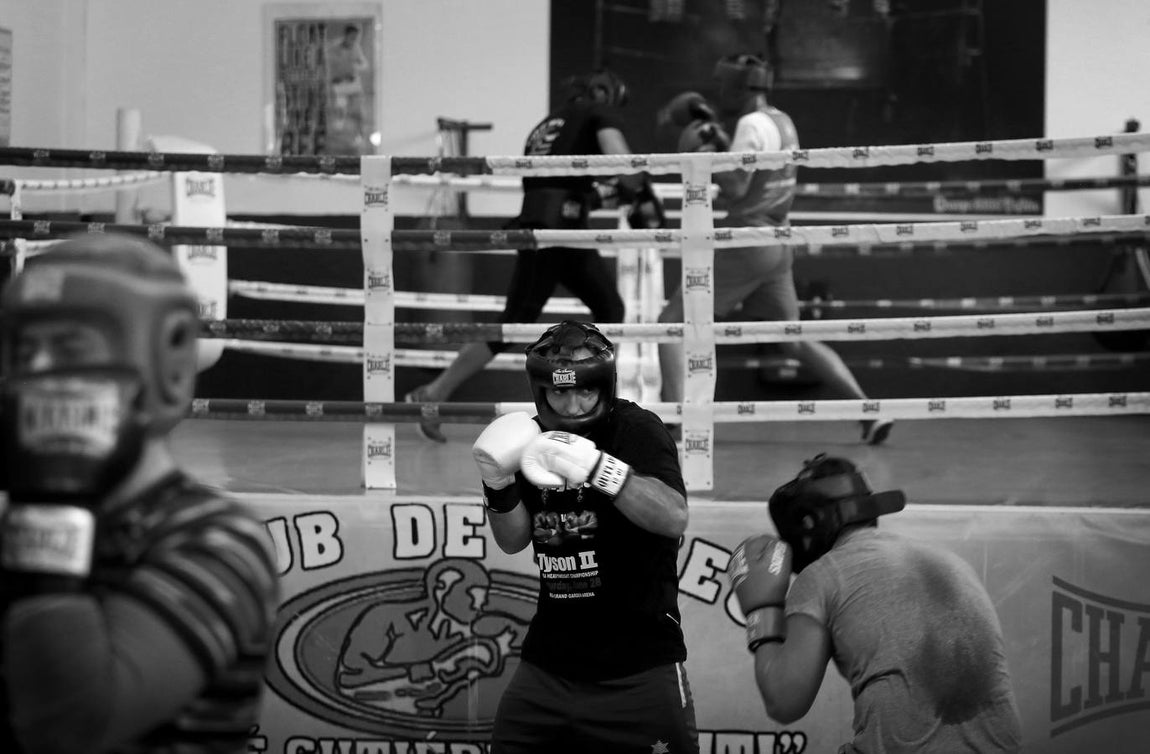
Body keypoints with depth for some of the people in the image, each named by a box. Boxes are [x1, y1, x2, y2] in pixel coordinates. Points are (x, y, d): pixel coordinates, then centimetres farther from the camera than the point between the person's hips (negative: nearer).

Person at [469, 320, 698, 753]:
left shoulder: (638, 430, -10)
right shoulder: (533, 438, 7)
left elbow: (674, 519, -25)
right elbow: (513, 542, 10)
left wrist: (598, 468, -36)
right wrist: (499, 487, -9)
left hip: (639, 666, -5)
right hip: (549, 662, 5)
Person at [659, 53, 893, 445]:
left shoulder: (753, 125, -13)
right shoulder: (781, 121, 14)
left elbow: (735, 186, -20)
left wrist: (706, 147, -8)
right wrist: (713, 129, 13)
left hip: (745, 243, -9)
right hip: (777, 246, 9)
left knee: (671, 322, -2)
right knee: (794, 340, 16)